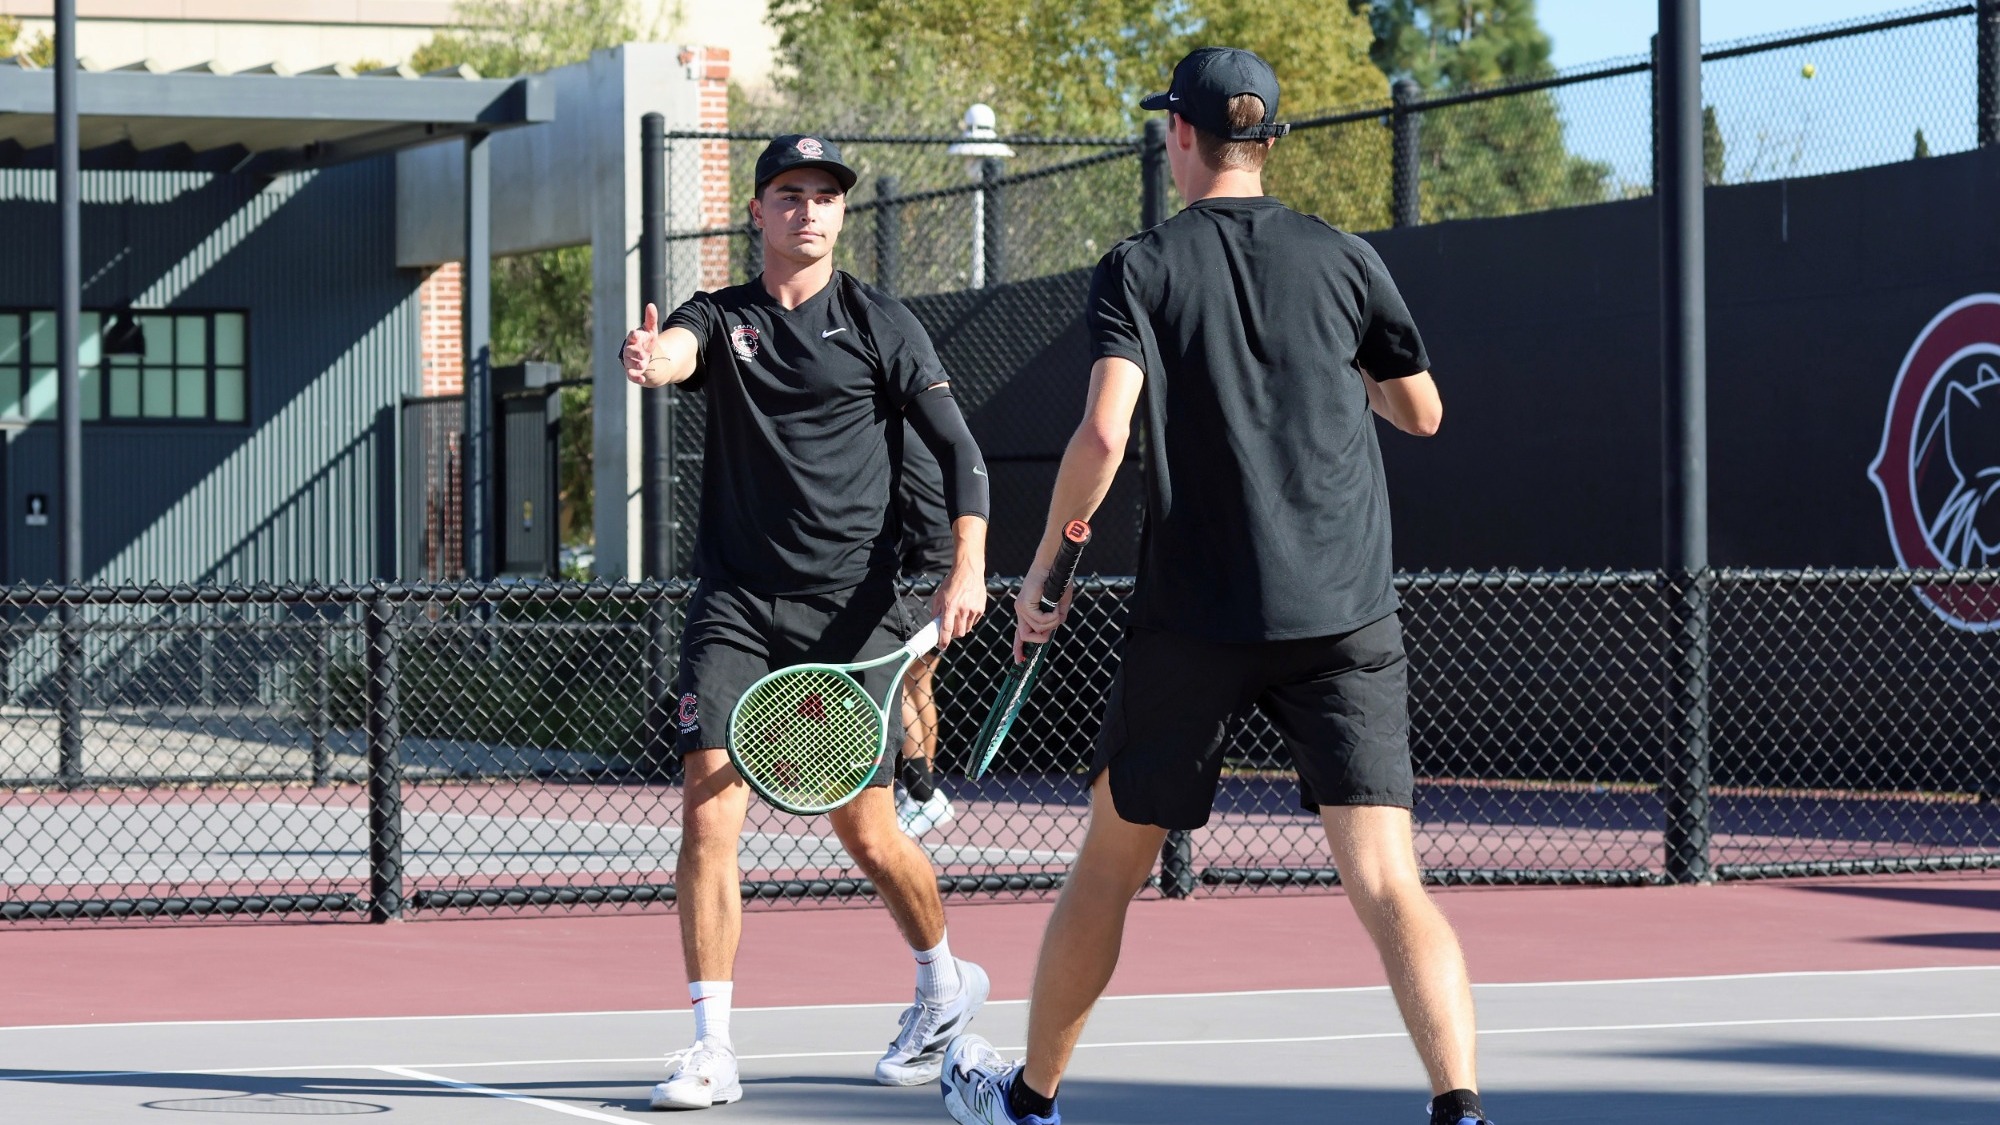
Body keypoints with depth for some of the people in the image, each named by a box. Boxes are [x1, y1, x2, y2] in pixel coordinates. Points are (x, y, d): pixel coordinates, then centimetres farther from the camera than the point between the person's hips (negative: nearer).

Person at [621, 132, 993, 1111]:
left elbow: (959, 451, 2)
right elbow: (675, 349, -16)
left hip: (849, 611, -1)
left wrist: (967, 570, -12)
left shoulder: (882, 325, 4)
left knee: (864, 829, 1)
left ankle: (944, 978, 31)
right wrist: (649, 360, -41)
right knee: (708, 811, -13)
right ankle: (712, 1049, -8)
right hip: (736, 606, 2)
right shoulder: (720, 319, 8)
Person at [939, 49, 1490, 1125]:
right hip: (1347, 620, 1)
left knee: (1110, 863, 17)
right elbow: (1422, 411, 16)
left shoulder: (1139, 270, -1)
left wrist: (1044, 571, 0)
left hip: (1193, 620, -1)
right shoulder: (1346, 260, 5)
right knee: (1386, 883, -6)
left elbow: (1104, 434, -14)